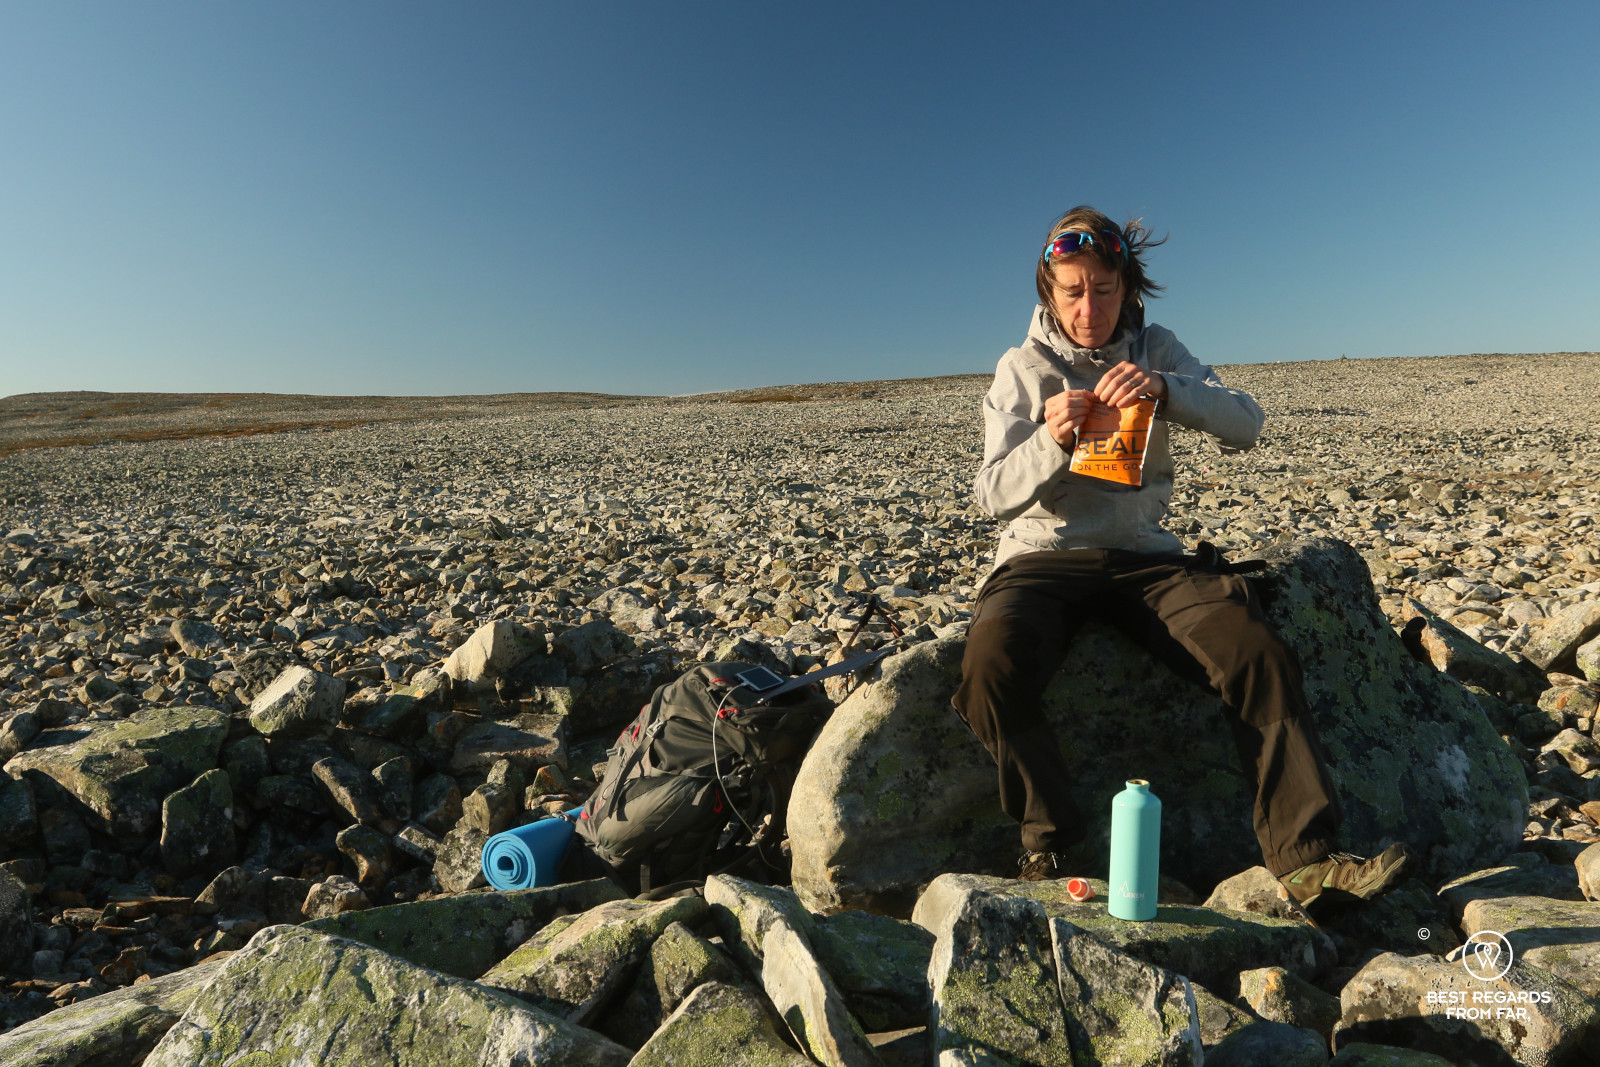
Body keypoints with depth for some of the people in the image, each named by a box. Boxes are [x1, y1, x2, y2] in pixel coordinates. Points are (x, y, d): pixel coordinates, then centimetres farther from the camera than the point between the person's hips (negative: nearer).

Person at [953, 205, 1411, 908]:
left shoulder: (1156, 352, 11)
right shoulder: (1021, 368, 5)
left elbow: (1245, 425, -4)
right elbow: (994, 496, -4)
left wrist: (1165, 390, -23)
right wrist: (1051, 441, -24)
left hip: (1143, 556, 2)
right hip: (1043, 556, -2)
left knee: (1255, 649, -24)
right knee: (993, 665, -32)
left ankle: (1304, 854, -14)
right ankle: (1050, 845, -12)